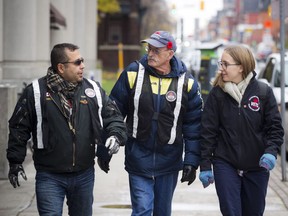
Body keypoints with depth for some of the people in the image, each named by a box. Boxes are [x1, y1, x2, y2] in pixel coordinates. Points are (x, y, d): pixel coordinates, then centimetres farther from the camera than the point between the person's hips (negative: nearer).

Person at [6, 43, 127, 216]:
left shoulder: (93, 89, 3)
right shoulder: (36, 92, -7)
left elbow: (113, 116, 9)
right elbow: (19, 128, 0)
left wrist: (116, 135, -12)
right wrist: (15, 162, 0)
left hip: (84, 175, 4)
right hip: (50, 177, -4)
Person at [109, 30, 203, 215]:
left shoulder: (186, 82, -4)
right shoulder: (133, 74, -6)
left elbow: (193, 126, -1)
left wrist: (191, 161, -5)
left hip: (169, 162, 1)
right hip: (138, 159, -1)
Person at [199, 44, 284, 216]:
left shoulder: (263, 92, -3)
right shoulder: (217, 94, -2)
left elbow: (275, 127, -1)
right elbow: (208, 131, -1)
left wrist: (271, 151, -18)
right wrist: (205, 165, -3)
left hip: (257, 167, 1)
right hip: (226, 165, -1)